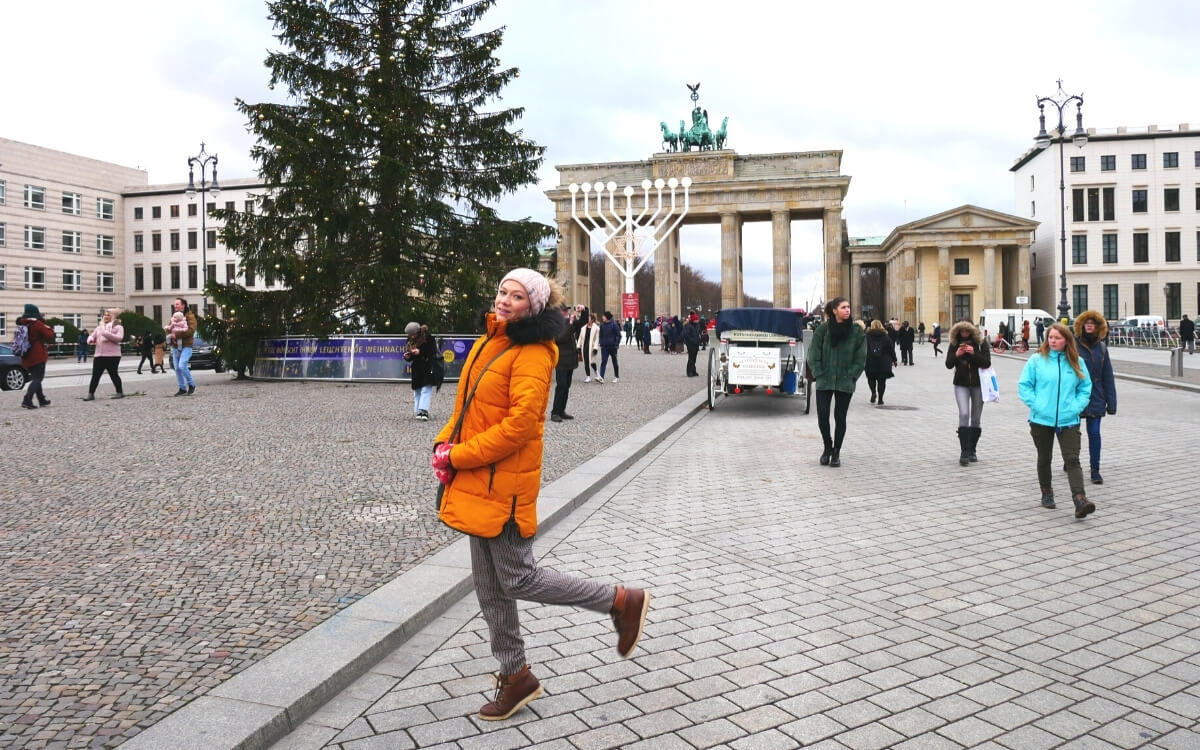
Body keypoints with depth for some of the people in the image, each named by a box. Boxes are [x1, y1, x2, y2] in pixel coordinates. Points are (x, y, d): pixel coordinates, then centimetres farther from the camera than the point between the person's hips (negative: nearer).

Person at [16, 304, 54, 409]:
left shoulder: (22, 324, 9)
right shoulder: (38, 324, -12)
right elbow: (49, 336, -9)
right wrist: (49, 329, 10)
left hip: (26, 357, 8)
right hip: (38, 356, -8)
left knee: (35, 378, 18)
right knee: (38, 378, -5)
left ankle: (42, 400, 25)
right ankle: (27, 400, -18)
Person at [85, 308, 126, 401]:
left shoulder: (118, 327, 1)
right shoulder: (99, 326, 19)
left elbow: (119, 338, -15)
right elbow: (92, 336, 18)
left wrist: (106, 334, -24)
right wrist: (91, 339, -6)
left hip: (112, 355, -5)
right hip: (99, 355, 5)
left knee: (113, 374, 0)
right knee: (95, 375, 2)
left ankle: (120, 392, 12)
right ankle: (91, 394, 3)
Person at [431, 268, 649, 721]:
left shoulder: (532, 352, -15)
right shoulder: (490, 341, 12)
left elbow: (520, 423, -23)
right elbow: (467, 405, 17)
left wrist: (459, 456, -18)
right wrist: (445, 444, 1)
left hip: (505, 484, -9)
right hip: (476, 484, 9)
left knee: (517, 580, 1)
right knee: (488, 585, 15)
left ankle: (622, 602, 15)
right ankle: (515, 676, 31)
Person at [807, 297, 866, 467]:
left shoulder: (857, 331, -1)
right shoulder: (823, 329, -3)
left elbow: (860, 358, 1)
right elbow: (814, 355, 0)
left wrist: (851, 376, -6)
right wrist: (819, 375, -6)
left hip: (845, 383, 0)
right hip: (824, 382, 0)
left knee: (840, 417, 5)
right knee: (822, 416, -5)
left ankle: (836, 452, 21)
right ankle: (827, 448, 19)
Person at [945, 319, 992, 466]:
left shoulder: (981, 342, -4)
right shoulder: (954, 344, 0)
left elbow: (987, 363, -10)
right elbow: (948, 365, -1)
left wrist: (973, 353, -23)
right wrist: (957, 354, -19)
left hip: (978, 384, 1)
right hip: (961, 384, -1)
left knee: (976, 419, 8)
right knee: (964, 414, -16)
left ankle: (972, 451, 21)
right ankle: (964, 452, -16)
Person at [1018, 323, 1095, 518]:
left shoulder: (1076, 362, 5)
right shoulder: (1036, 360, -1)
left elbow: (1085, 388, 10)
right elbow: (1024, 385, -1)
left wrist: (1077, 406, -5)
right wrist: (1035, 404, -12)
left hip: (1068, 420, 0)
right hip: (1041, 419, 0)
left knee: (1072, 460, -10)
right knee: (1044, 458, 14)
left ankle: (1080, 500, -19)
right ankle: (1046, 494, 30)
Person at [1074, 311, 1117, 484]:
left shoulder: (1101, 347, 5)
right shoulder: (1073, 345, -7)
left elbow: (1108, 376, 7)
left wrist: (1111, 402, 4)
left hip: (1095, 397, 2)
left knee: (1094, 433, 1)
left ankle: (1095, 470, 8)